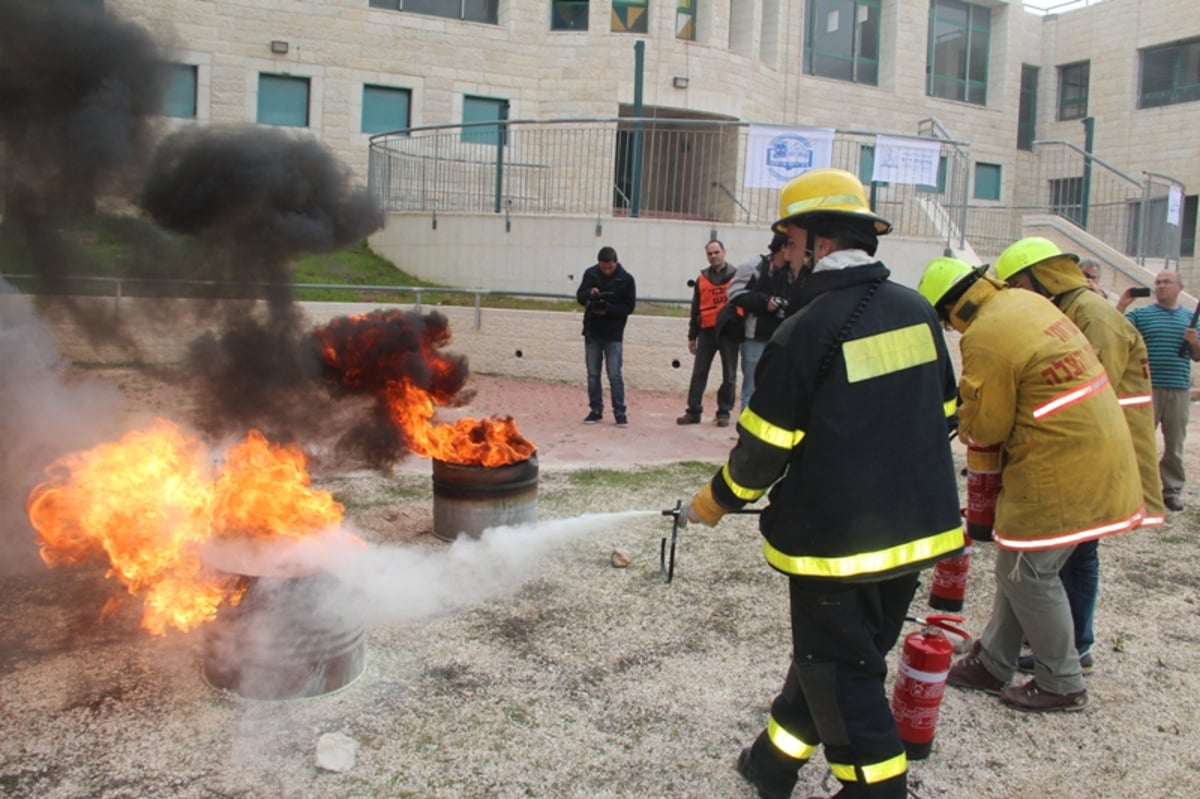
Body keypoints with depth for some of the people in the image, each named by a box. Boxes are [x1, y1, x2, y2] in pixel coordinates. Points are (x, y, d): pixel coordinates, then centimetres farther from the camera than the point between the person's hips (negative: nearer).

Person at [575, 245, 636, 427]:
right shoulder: (590, 273, -1)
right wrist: (590, 293, -19)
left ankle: (620, 413, 4)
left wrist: (608, 310, -22)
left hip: (614, 334, -3)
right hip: (592, 331, 3)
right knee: (593, 373, 8)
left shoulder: (626, 279, -8)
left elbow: (629, 306, -7)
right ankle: (596, 410, 17)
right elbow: (579, 296, 4)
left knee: (615, 375, -3)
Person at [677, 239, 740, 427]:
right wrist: (692, 336, 13)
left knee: (729, 375, 3)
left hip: (730, 331, -2)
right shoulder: (702, 279, 11)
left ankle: (724, 412, 11)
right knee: (699, 372, 1)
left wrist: (743, 329, -6)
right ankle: (693, 411, 5)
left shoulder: (736, 276, 2)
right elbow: (695, 310, 14)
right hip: (707, 331, 2)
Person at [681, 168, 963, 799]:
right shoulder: (918, 311, 2)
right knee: (827, 657, 21)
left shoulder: (806, 332, -19)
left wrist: (715, 501, 5)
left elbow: (763, 448, -14)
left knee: (844, 680, 9)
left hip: (839, 540, -8)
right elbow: (942, 415, 11)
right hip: (918, 530, 8)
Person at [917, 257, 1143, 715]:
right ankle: (993, 664, 27)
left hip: (1060, 470, -9)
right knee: (1020, 566, 16)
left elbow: (985, 428, -14)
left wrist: (965, 427, 8)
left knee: (1027, 573, 5)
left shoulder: (985, 338, -20)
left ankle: (1062, 685, 18)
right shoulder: (1026, 302, 8)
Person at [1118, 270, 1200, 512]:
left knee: (1175, 444, 9)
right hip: (1147, 388, -3)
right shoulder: (1140, 314, 3)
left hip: (1179, 390, 3)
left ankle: (1172, 490, 19)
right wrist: (1121, 305, -16)